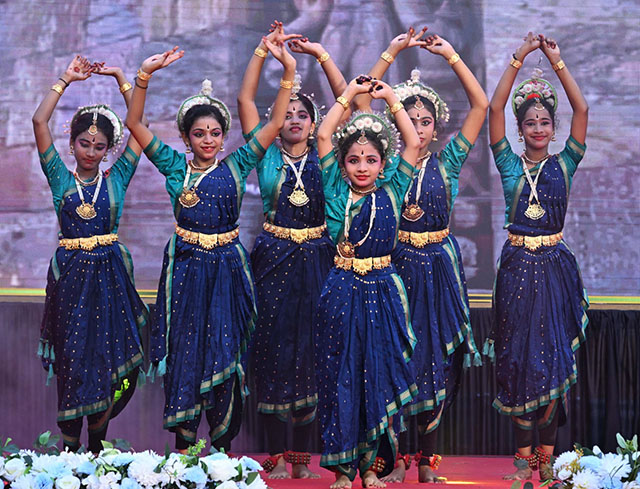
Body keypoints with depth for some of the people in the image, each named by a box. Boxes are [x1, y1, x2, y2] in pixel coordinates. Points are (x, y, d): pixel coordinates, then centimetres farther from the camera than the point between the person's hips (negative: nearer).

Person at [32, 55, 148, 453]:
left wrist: (121, 78, 2)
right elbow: (40, 121, -4)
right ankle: (70, 446, 10)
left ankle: (97, 442, 15)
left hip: (109, 273, 1)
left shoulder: (116, 178, 5)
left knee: (109, 358, 2)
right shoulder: (60, 178, 4)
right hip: (71, 273, 0)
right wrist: (66, 80, -3)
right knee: (71, 360, 3)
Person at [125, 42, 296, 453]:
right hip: (186, 267, 0)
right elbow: (135, 124, -3)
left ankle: (223, 445, 12)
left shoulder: (236, 166, 3)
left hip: (227, 268, 0)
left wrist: (289, 71, -9)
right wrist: (145, 75, -14)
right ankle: (183, 443, 11)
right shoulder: (174, 165, 3)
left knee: (225, 352, 2)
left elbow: (275, 123, -1)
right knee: (184, 352, 3)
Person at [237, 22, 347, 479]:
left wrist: (319, 52, -1)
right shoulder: (266, 154, 6)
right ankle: (277, 453, 4)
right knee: (273, 347, -1)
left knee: (312, 347, 0)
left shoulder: (324, 155, 7)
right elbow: (246, 99, 0)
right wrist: (265, 49, -4)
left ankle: (303, 453, 6)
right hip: (274, 260, 0)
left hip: (317, 260, 1)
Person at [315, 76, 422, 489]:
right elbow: (324, 135, 0)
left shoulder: (391, 192, 6)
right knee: (340, 376, 2)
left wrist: (390, 97, 3)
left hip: (383, 293, 1)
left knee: (380, 376, 2)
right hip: (342, 292, -1)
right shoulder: (336, 192, 4)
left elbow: (414, 144, 2)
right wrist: (350, 93, 4)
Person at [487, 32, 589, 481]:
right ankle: (524, 450, 12)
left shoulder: (564, 165, 4)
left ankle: (547, 451, 6)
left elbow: (582, 110, -5)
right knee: (518, 357, 3)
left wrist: (557, 61, -7)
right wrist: (519, 58, -9)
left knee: (554, 357, -1)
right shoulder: (510, 165, 4)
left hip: (555, 268, 0)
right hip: (517, 267, 0)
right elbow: (494, 108, -6)